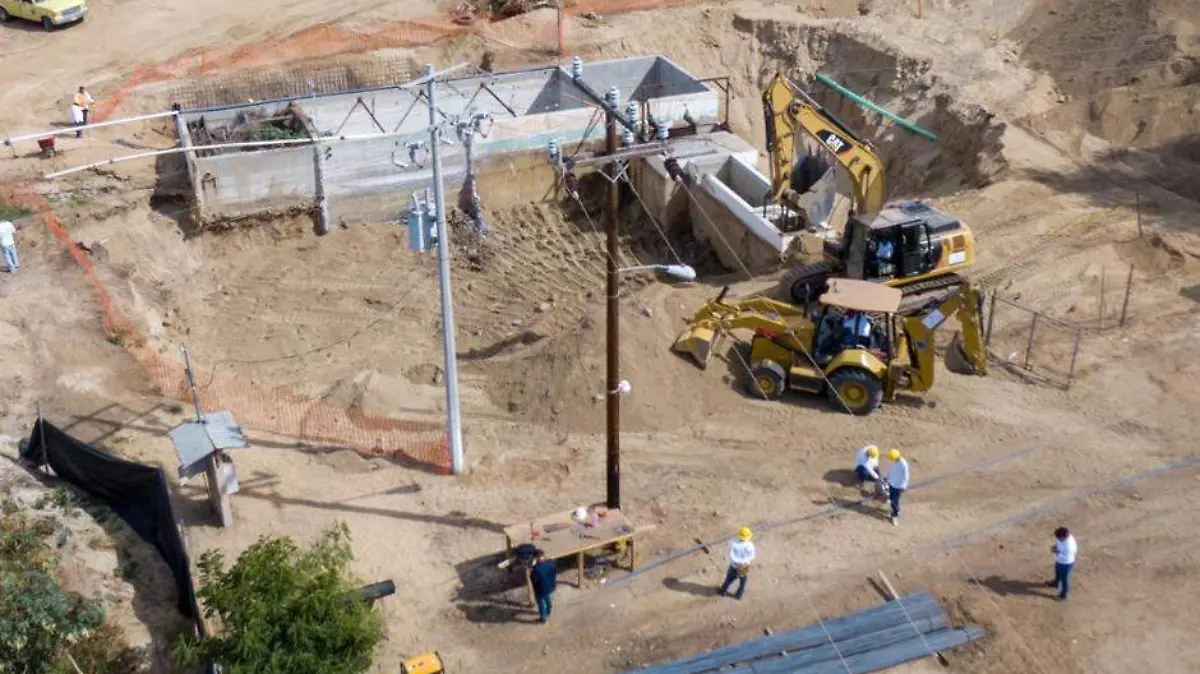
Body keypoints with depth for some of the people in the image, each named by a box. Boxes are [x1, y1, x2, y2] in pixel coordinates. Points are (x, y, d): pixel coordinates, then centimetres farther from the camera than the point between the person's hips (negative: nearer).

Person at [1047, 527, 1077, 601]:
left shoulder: (1069, 545, -42)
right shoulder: (1063, 537, -19)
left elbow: (1067, 558, -34)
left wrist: (1057, 553, -31)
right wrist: (1055, 546, -14)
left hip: (1066, 564, -8)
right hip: (1059, 561, 8)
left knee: (1065, 579, 18)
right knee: (1057, 573, 35)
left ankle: (1064, 595, 42)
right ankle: (1056, 583, 65)